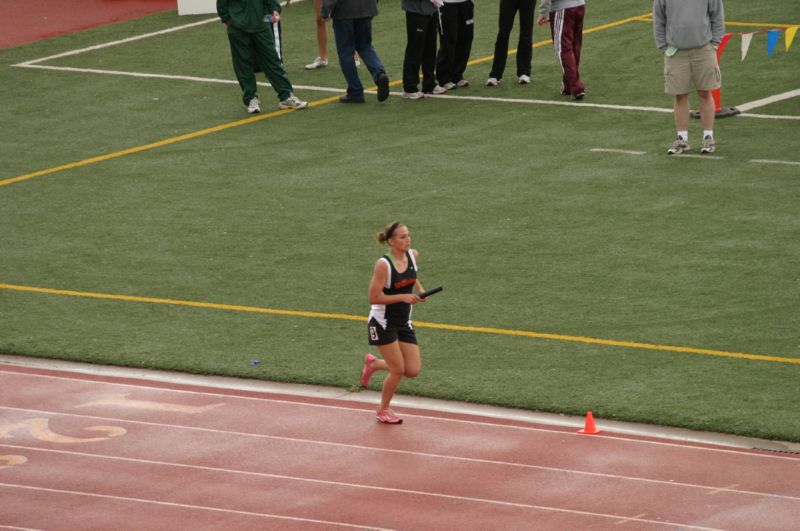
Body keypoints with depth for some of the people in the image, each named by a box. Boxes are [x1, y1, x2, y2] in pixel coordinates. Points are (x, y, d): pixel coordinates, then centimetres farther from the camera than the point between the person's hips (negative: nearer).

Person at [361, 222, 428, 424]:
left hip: (403, 322, 7)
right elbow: (374, 298, -20)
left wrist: (420, 289, 2)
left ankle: (373, 363, 27)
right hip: (382, 322, -7)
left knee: (413, 370, 0)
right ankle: (383, 410, 21)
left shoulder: (413, 255, -2)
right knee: (398, 370, -4)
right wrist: (403, 297, -25)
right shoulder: (383, 265, -22)